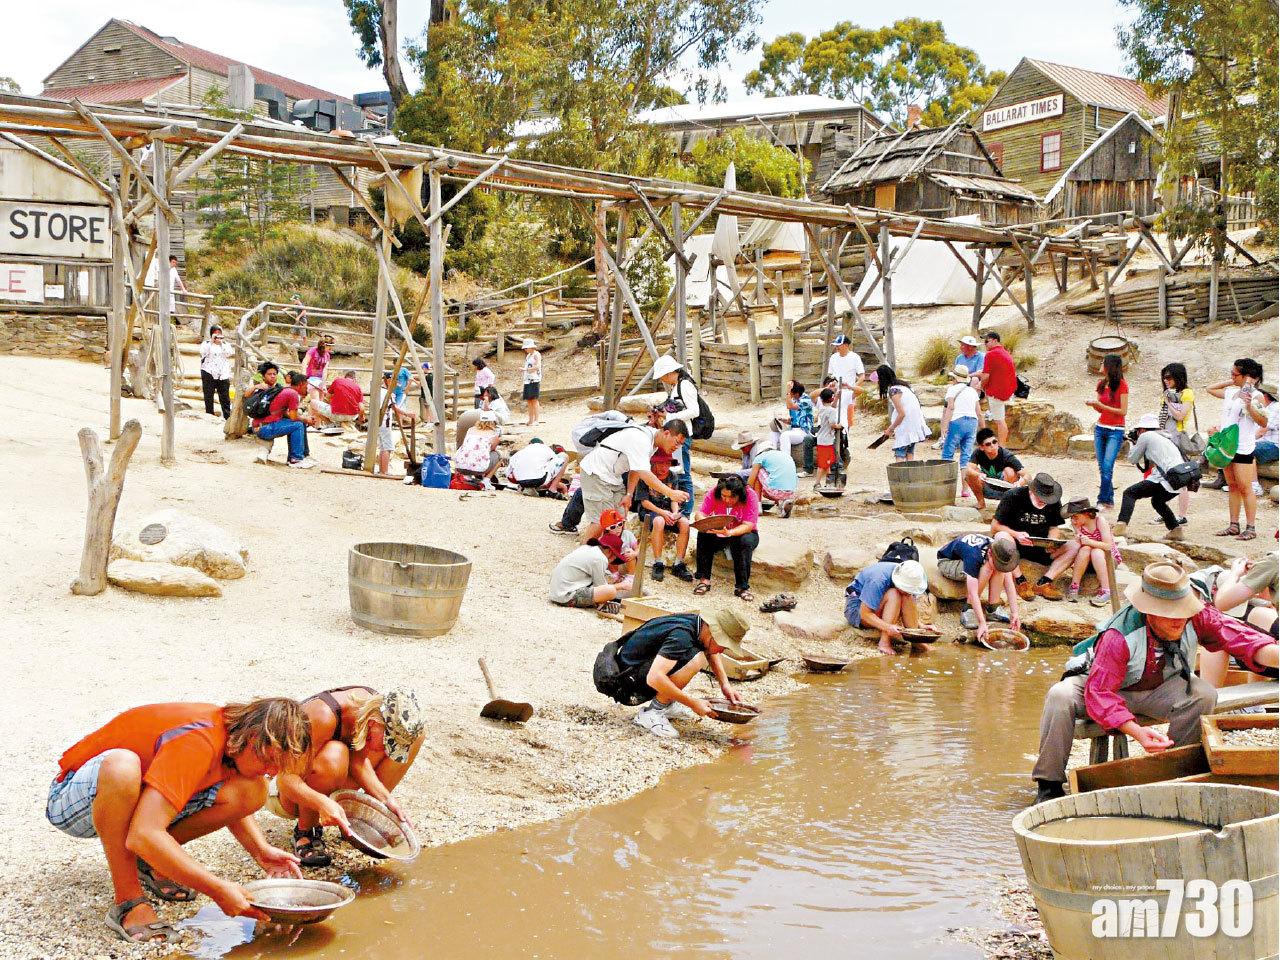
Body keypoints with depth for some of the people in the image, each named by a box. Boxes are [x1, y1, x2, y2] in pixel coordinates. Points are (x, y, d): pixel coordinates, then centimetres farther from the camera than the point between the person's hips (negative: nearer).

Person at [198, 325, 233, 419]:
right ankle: (209, 417, 6)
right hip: (209, 373, -1)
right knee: (208, 397, 1)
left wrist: (220, 342, -9)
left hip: (223, 375, 1)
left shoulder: (225, 344, 14)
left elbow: (228, 354, -6)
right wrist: (212, 341, -12)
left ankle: (228, 417, 0)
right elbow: (203, 352, -12)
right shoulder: (206, 343, 9)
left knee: (225, 397, -1)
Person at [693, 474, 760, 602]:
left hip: (742, 533, -2)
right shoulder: (713, 493, -16)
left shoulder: (750, 496, -24)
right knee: (703, 535, -27)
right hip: (718, 534, 2)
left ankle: (742, 587, -27)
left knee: (745, 541, -35)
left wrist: (730, 533, -47)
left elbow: (748, 525, -28)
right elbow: (699, 514, -20)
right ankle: (704, 580, -22)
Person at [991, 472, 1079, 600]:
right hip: (1016, 546, -4)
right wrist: (1016, 535, -30)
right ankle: (1021, 582, -26)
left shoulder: (1054, 502, -2)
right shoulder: (1013, 497, -14)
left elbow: (1053, 527, 7)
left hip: (1041, 547, 4)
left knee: (1075, 547, -17)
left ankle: (1043, 583, -21)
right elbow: (995, 527, -13)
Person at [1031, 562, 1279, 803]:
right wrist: (1137, 731, -52)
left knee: (1203, 695, -26)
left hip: (1157, 688, 4)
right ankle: (1049, 784, -21)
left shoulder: (1196, 616, -25)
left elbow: (1242, 638, -26)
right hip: (1102, 684, -4)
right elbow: (1099, 694, -40)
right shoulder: (1118, 637, -37)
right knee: (1061, 696, -35)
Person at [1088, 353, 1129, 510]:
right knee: (1102, 467, 4)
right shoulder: (1102, 384, 9)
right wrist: (1093, 404, -5)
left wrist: (1100, 405, -16)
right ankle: (1109, 500, 11)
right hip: (1100, 428, 6)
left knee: (1107, 466, -13)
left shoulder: (1122, 385, -9)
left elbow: (1123, 411, -12)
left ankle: (1103, 501, -8)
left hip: (1115, 431, -6)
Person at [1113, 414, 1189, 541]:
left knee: (1129, 493, -6)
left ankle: (1121, 526, -23)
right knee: (1157, 500, 32)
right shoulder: (1165, 437, 30)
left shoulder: (1145, 436, 7)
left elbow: (1133, 459, 13)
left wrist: (1134, 443, 30)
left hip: (1167, 477, -8)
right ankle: (1176, 530, 24)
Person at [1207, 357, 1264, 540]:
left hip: (1243, 448, -8)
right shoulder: (1231, 392, 11)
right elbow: (1211, 389, 29)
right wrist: (1229, 382, 16)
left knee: (1245, 488, -5)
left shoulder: (1255, 396, -11)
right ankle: (1233, 526, 16)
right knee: (1232, 487, 11)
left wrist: (1250, 406, -32)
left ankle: (1250, 528, 0)